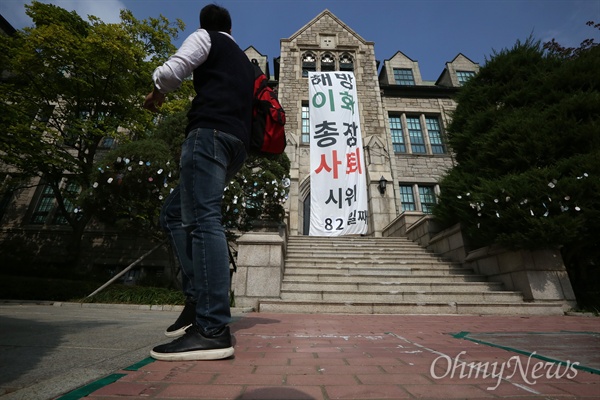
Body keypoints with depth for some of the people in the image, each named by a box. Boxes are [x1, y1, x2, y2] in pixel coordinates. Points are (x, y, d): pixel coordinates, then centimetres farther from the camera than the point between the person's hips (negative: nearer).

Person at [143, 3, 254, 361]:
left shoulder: (205, 37, 16)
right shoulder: (244, 60, 36)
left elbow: (171, 72, 0)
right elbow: (249, 107, 34)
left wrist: (157, 94, 20)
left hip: (211, 131, -7)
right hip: (238, 143, 8)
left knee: (203, 219, -19)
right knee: (175, 213, 9)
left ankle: (214, 329, -23)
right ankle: (199, 298, 1)